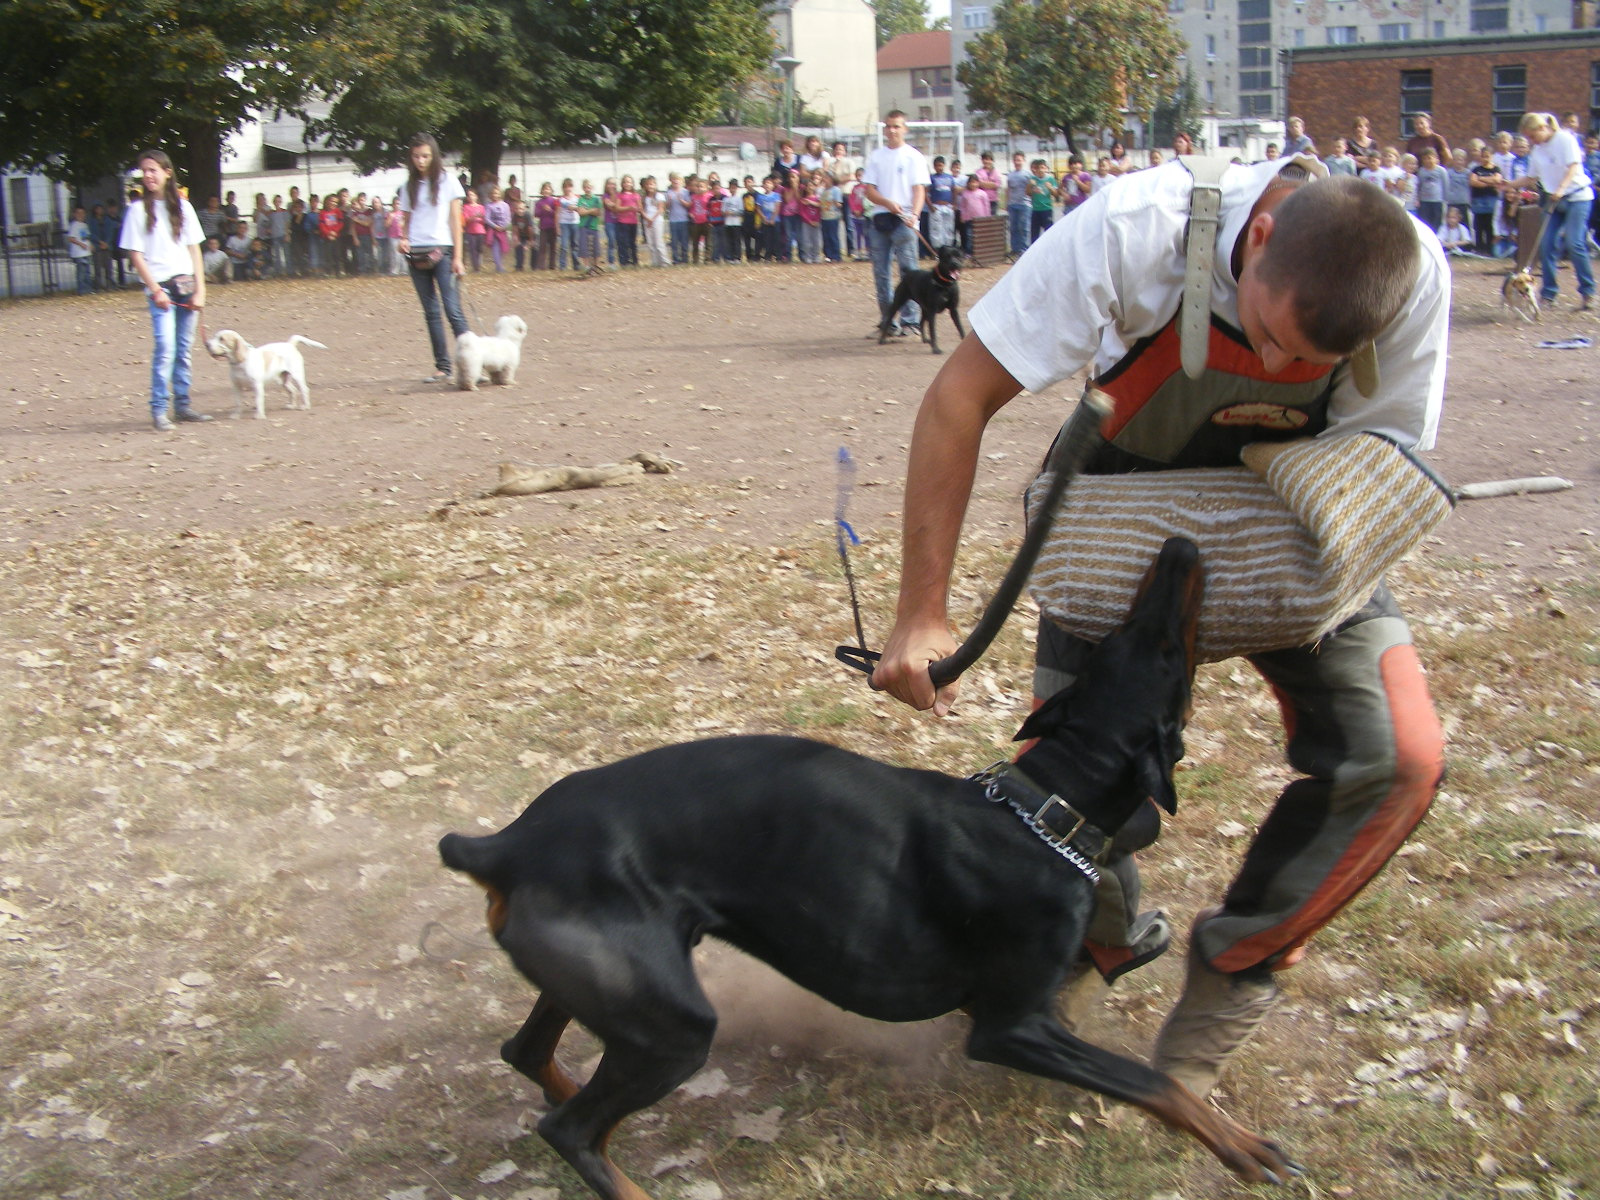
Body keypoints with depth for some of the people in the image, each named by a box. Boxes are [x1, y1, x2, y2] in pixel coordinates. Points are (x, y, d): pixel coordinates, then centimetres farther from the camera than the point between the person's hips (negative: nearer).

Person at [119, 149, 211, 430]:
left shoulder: (183, 207, 9)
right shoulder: (138, 210, 1)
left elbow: (194, 250, 9)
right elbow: (135, 255, -2)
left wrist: (200, 289, 1)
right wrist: (155, 290, -10)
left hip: (187, 285, 4)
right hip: (160, 286, -4)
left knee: (184, 349, 6)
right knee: (166, 347, -14)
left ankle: (182, 405, 14)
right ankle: (159, 409, -9)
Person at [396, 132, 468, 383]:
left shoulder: (447, 181, 4)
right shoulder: (408, 187, 14)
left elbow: (455, 220, 2)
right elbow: (408, 221, 17)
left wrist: (457, 257, -5)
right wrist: (403, 240, -6)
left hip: (442, 251, -4)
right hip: (416, 254, 4)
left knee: (452, 310, -12)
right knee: (431, 312, 3)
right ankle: (442, 367, 5)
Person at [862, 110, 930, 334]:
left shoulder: (913, 156, 3)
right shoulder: (876, 156, 13)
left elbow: (919, 189, -5)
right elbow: (869, 190, 7)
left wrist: (914, 214, -22)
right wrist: (888, 203, -13)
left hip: (903, 220, -4)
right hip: (880, 218, 4)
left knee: (908, 272, -9)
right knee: (880, 272, 5)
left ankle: (910, 320, -9)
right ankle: (887, 321, 14)